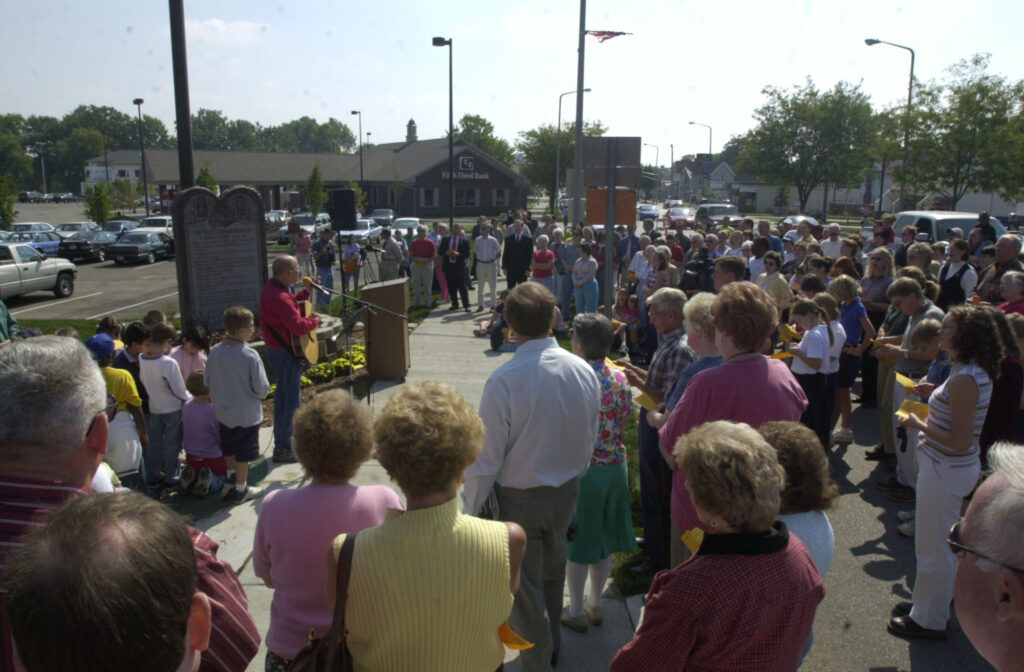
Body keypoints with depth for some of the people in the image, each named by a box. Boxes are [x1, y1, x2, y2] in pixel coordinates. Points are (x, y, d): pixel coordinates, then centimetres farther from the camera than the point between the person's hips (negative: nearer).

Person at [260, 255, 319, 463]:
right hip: (285, 353, -11)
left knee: (283, 396, 22)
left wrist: (307, 291, 12)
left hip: (276, 350, 11)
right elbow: (298, 326, -33)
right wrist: (315, 320, -15)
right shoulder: (279, 297, -27)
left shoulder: (272, 288, 6)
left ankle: (283, 439, 35)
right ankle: (282, 448, 6)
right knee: (291, 400, -1)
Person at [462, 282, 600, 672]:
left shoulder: (503, 381, -27)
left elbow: (487, 458, -21)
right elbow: (590, 441, 1)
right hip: (566, 492, 6)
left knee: (524, 585, 15)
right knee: (553, 570, 28)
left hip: (519, 497, -5)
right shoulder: (584, 372, -11)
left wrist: (470, 509, -7)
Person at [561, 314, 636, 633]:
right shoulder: (620, 379, -4)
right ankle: (595, 604, 34)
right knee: (604, 538, 18)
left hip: (581, 469, -5)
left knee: (577, 543, 10)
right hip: (615, 466, 5)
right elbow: (623, 421, 5)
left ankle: (576, 611, 24)